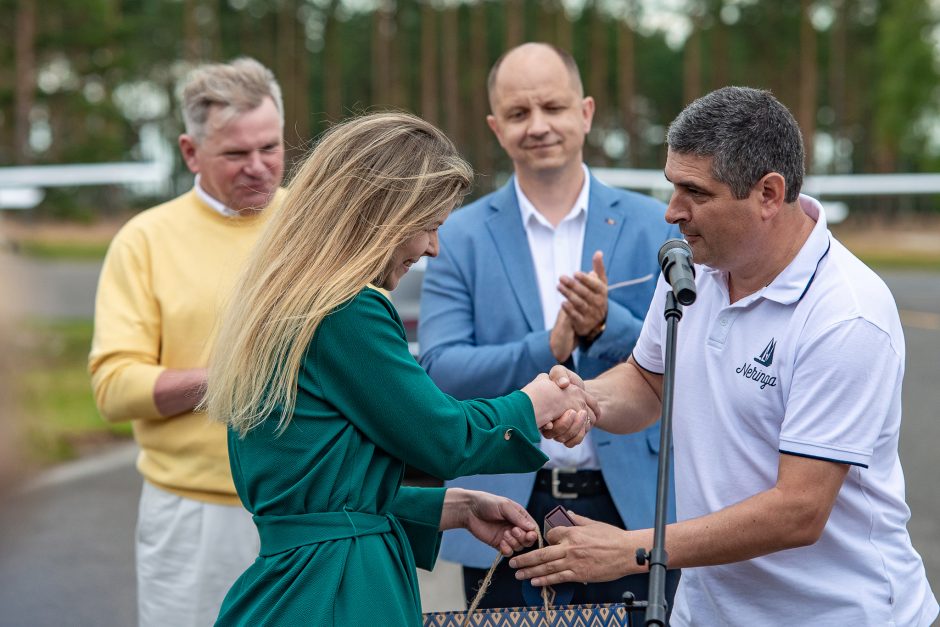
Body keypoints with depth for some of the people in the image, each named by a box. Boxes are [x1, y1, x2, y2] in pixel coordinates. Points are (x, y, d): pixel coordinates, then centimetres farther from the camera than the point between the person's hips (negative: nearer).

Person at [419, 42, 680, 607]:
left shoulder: (655, 227, 3)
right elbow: (439, 371, -7)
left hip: (631, 504, 0)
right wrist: (549, 349, -20)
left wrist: (606, 326, -20)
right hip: (507, 517, 0)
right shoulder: (459, 238, 1)